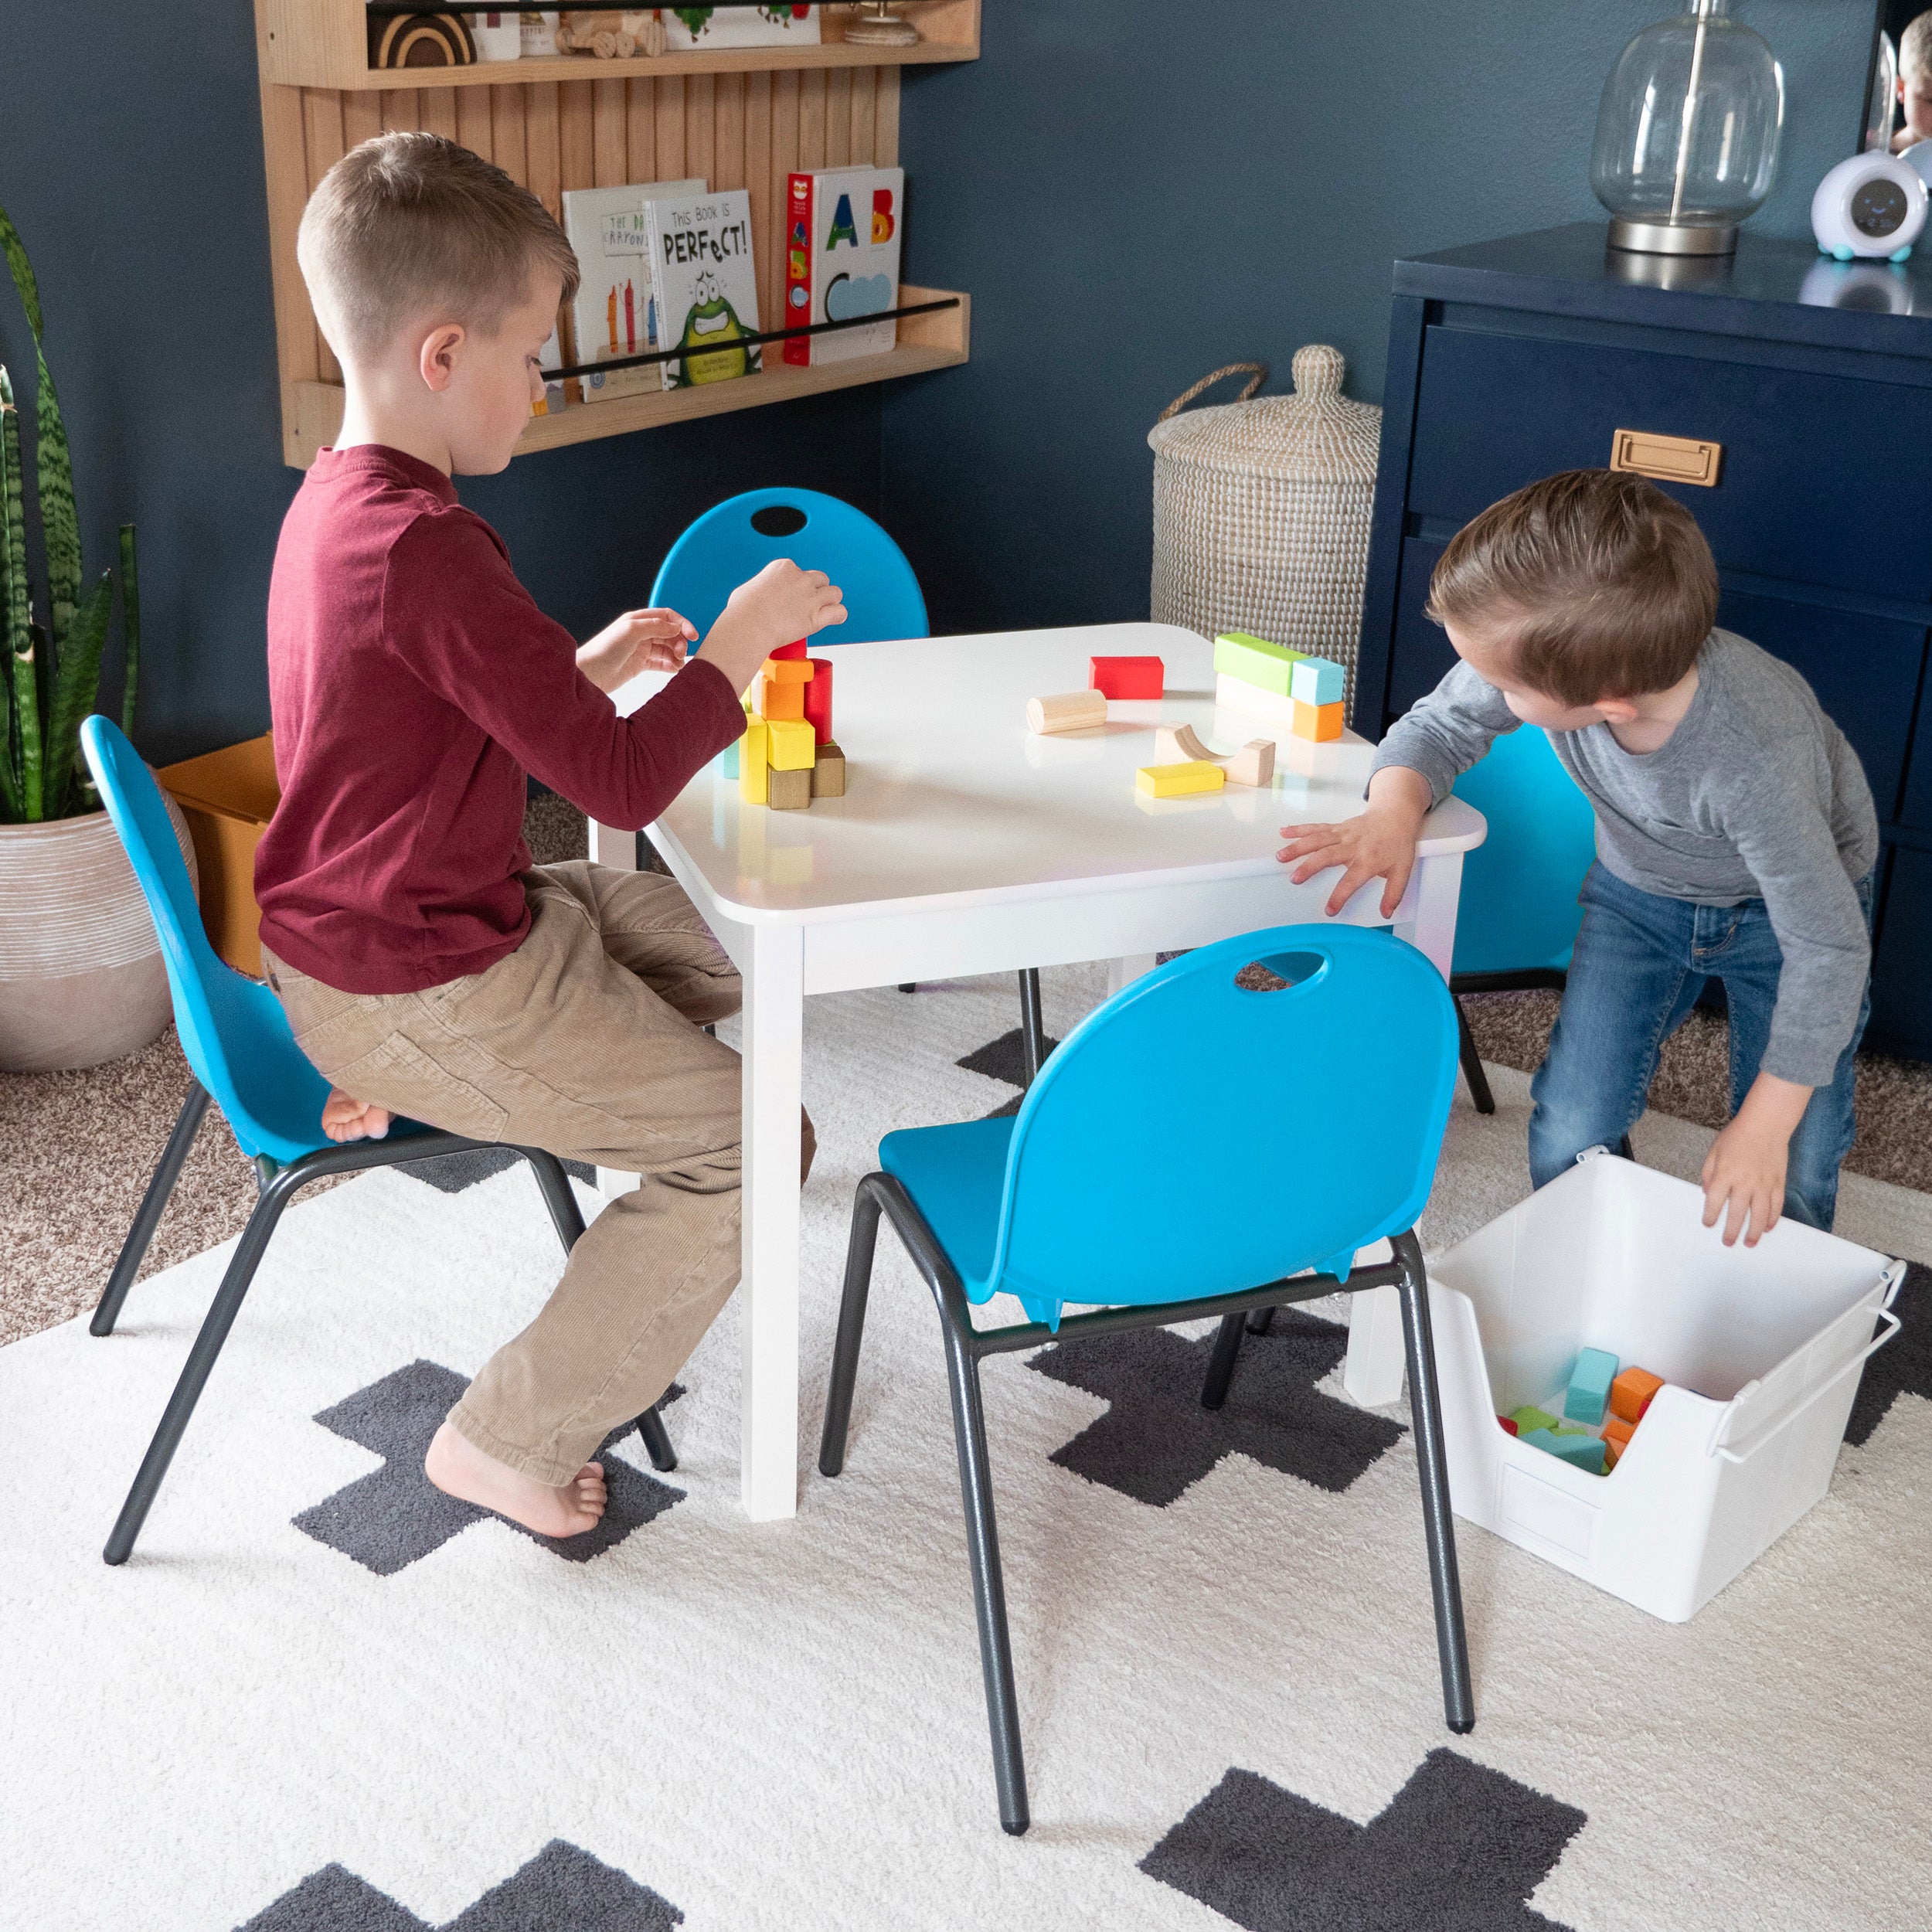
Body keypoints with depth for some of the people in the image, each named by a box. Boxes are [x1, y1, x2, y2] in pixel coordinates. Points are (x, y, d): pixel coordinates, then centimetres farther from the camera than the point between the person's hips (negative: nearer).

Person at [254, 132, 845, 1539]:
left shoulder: (337, 501, 5)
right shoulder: (428, 549, -28)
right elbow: (624, 782, -25)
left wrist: (594, 664, 9)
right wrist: (743, 639, -12)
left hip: (386, 930, 10)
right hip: (416, 986, -10)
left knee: (719, 942, 20)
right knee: (750, 1142, -5)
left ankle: (398, 1091, 15)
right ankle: (508, 1442, 5)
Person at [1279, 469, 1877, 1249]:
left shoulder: (1755, 759, -43)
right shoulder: (1549, 656, -33)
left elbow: (1830, 947, -30)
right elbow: (1439, 724, -12)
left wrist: (1766, 1124, -23)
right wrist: (1393, 811, -34)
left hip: (1788, 900, -3)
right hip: (1641, 890, 4)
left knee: (1785, 1181, -5)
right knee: (1568, 1142, -5)